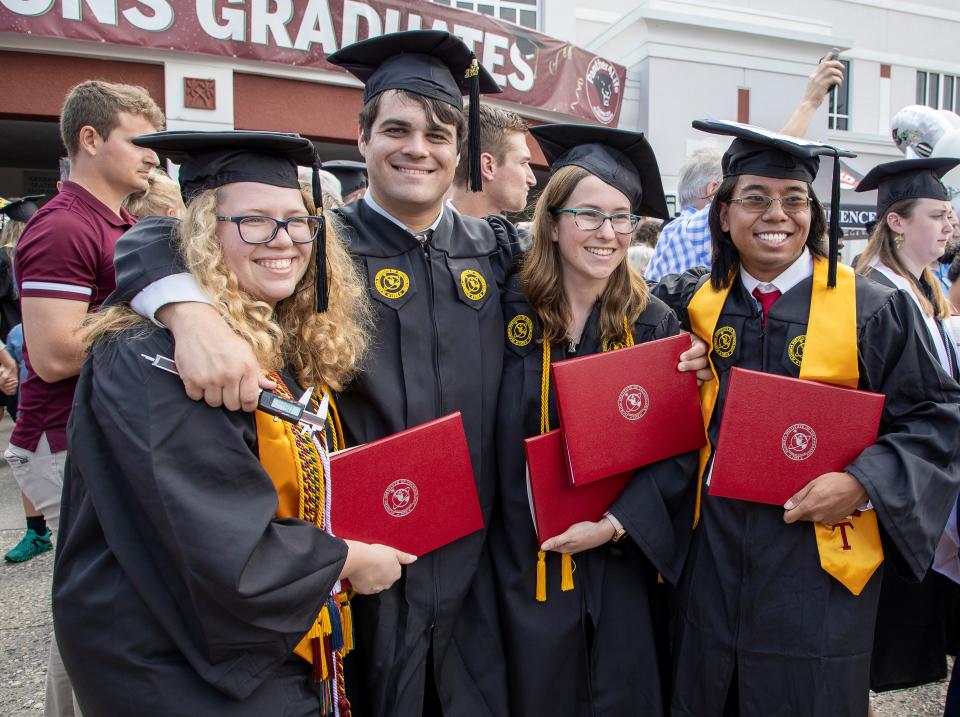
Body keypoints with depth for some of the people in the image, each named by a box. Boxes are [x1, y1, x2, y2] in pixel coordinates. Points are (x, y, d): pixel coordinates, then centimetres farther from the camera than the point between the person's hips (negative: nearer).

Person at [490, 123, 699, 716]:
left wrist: (615, 524, -14)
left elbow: (680, 449, -5)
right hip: (527, 563, 0)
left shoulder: (654, 324, -4)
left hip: (625, 562, 1)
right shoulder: (510, 310, -7)